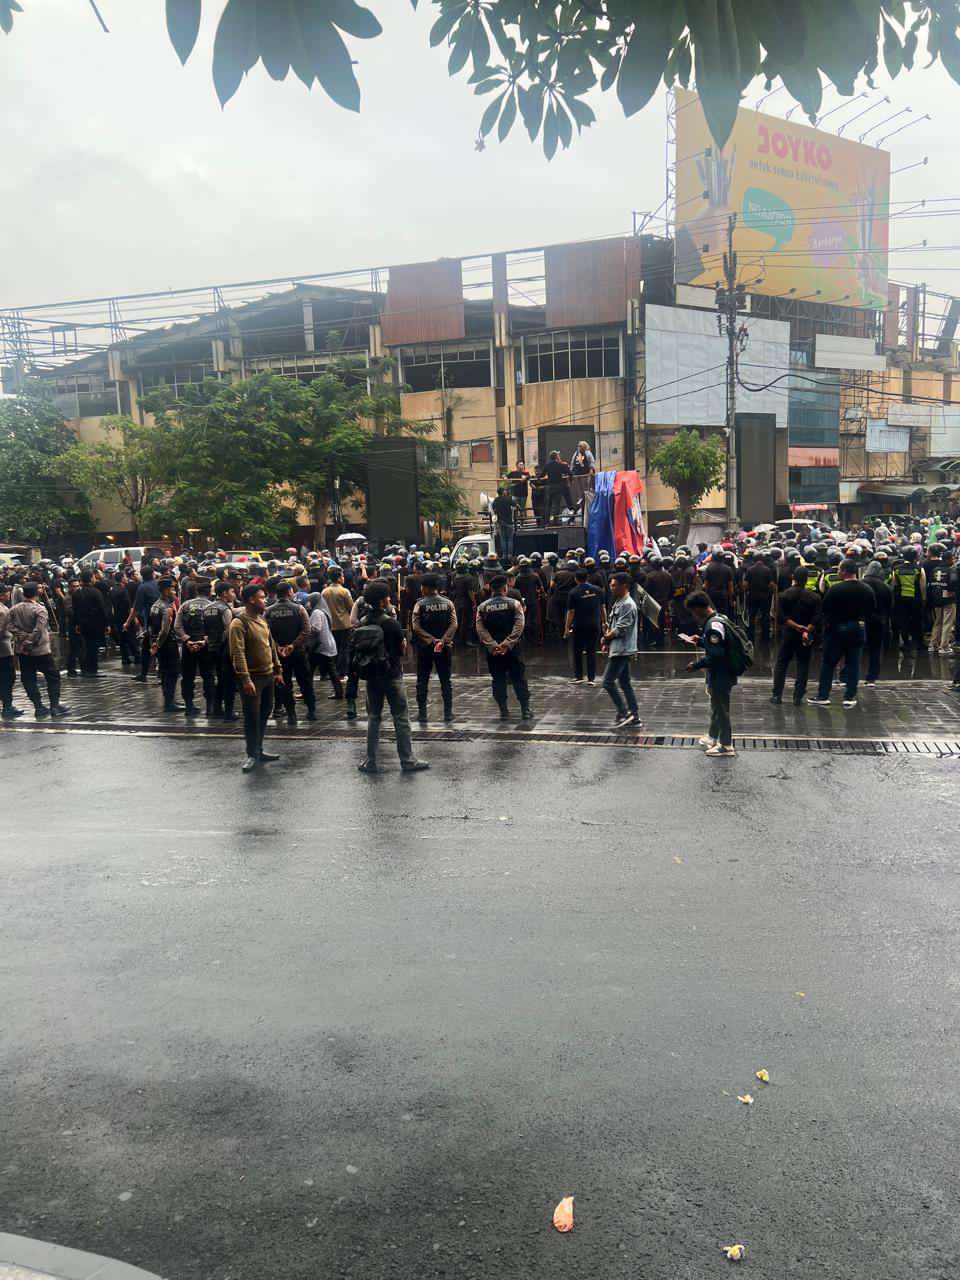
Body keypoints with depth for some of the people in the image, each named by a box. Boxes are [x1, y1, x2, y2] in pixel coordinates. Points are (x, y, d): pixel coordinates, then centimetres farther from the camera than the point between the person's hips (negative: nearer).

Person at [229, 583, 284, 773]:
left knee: (264, 714, 14)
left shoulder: (262, 619, 12)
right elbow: (238, 653, -21)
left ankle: (258, 750, 26)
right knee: (252, 717, -2)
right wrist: (245, 679, -25)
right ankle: (252, 755, 8)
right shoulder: (239, 623, -15)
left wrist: (278, 670, 16)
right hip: (253, 677, -8)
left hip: (268, 675, 8)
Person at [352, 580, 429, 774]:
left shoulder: (362, 623, 0)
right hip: (391, 676, -5)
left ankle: (370, 761, 14)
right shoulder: (391, 623, -15)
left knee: (373, 718, 13)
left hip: (371, 676, 5)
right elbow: (402, 649, -7)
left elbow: (354, 650, 3)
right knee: (401, 719, 3)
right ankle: (407, 760, 7)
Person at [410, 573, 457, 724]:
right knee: (445, 680, 9)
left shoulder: (420, 604, -7)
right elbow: (454, 625, -8)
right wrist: (443, 639, -14)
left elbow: (416, 627, -14)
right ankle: (448, 713, 8)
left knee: (422, 681, 7)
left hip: (425, 646, -2)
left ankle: (422, 713, 7)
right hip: (445, 647, 2)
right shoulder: (448, 603, 1)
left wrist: (430, 638, -14)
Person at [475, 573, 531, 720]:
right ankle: (525, 709, 8)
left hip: (492, 650, 1)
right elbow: (518, 626, -13)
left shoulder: (482, 607, 2)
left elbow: (480, 629, -6)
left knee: (498, 680, 8)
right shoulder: (514, 603, -3)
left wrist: (493, 645, -11)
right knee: (519, 678, 7)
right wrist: (507, 643, -14)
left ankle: (503, 711, 8)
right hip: (512, 648, -1)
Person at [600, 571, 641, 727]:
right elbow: (612, 625, 17)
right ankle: (634, 716, 16)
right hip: (618, 649, 10)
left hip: (622, 649, -10)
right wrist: (607, 639, 1)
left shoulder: (628, 605, -17)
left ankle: (623, 713, -3)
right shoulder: (618, 603, 13)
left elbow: (620, 629, -20)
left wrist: (606, 638, -6)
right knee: (624, 682, 12)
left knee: (608, 681, -9)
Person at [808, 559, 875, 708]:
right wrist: (862, 620, 15)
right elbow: (872, 610, 7)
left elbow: (825, 609, -11)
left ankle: (823, 696, 4)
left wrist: (827, 623, 4)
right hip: (858, 628, 4)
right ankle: (850, 697, 8)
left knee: (828, 662, 4)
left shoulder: (835, 589, -15)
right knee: (853, 663, 9)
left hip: (837, 628, -4)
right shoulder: (867, 589, 1)